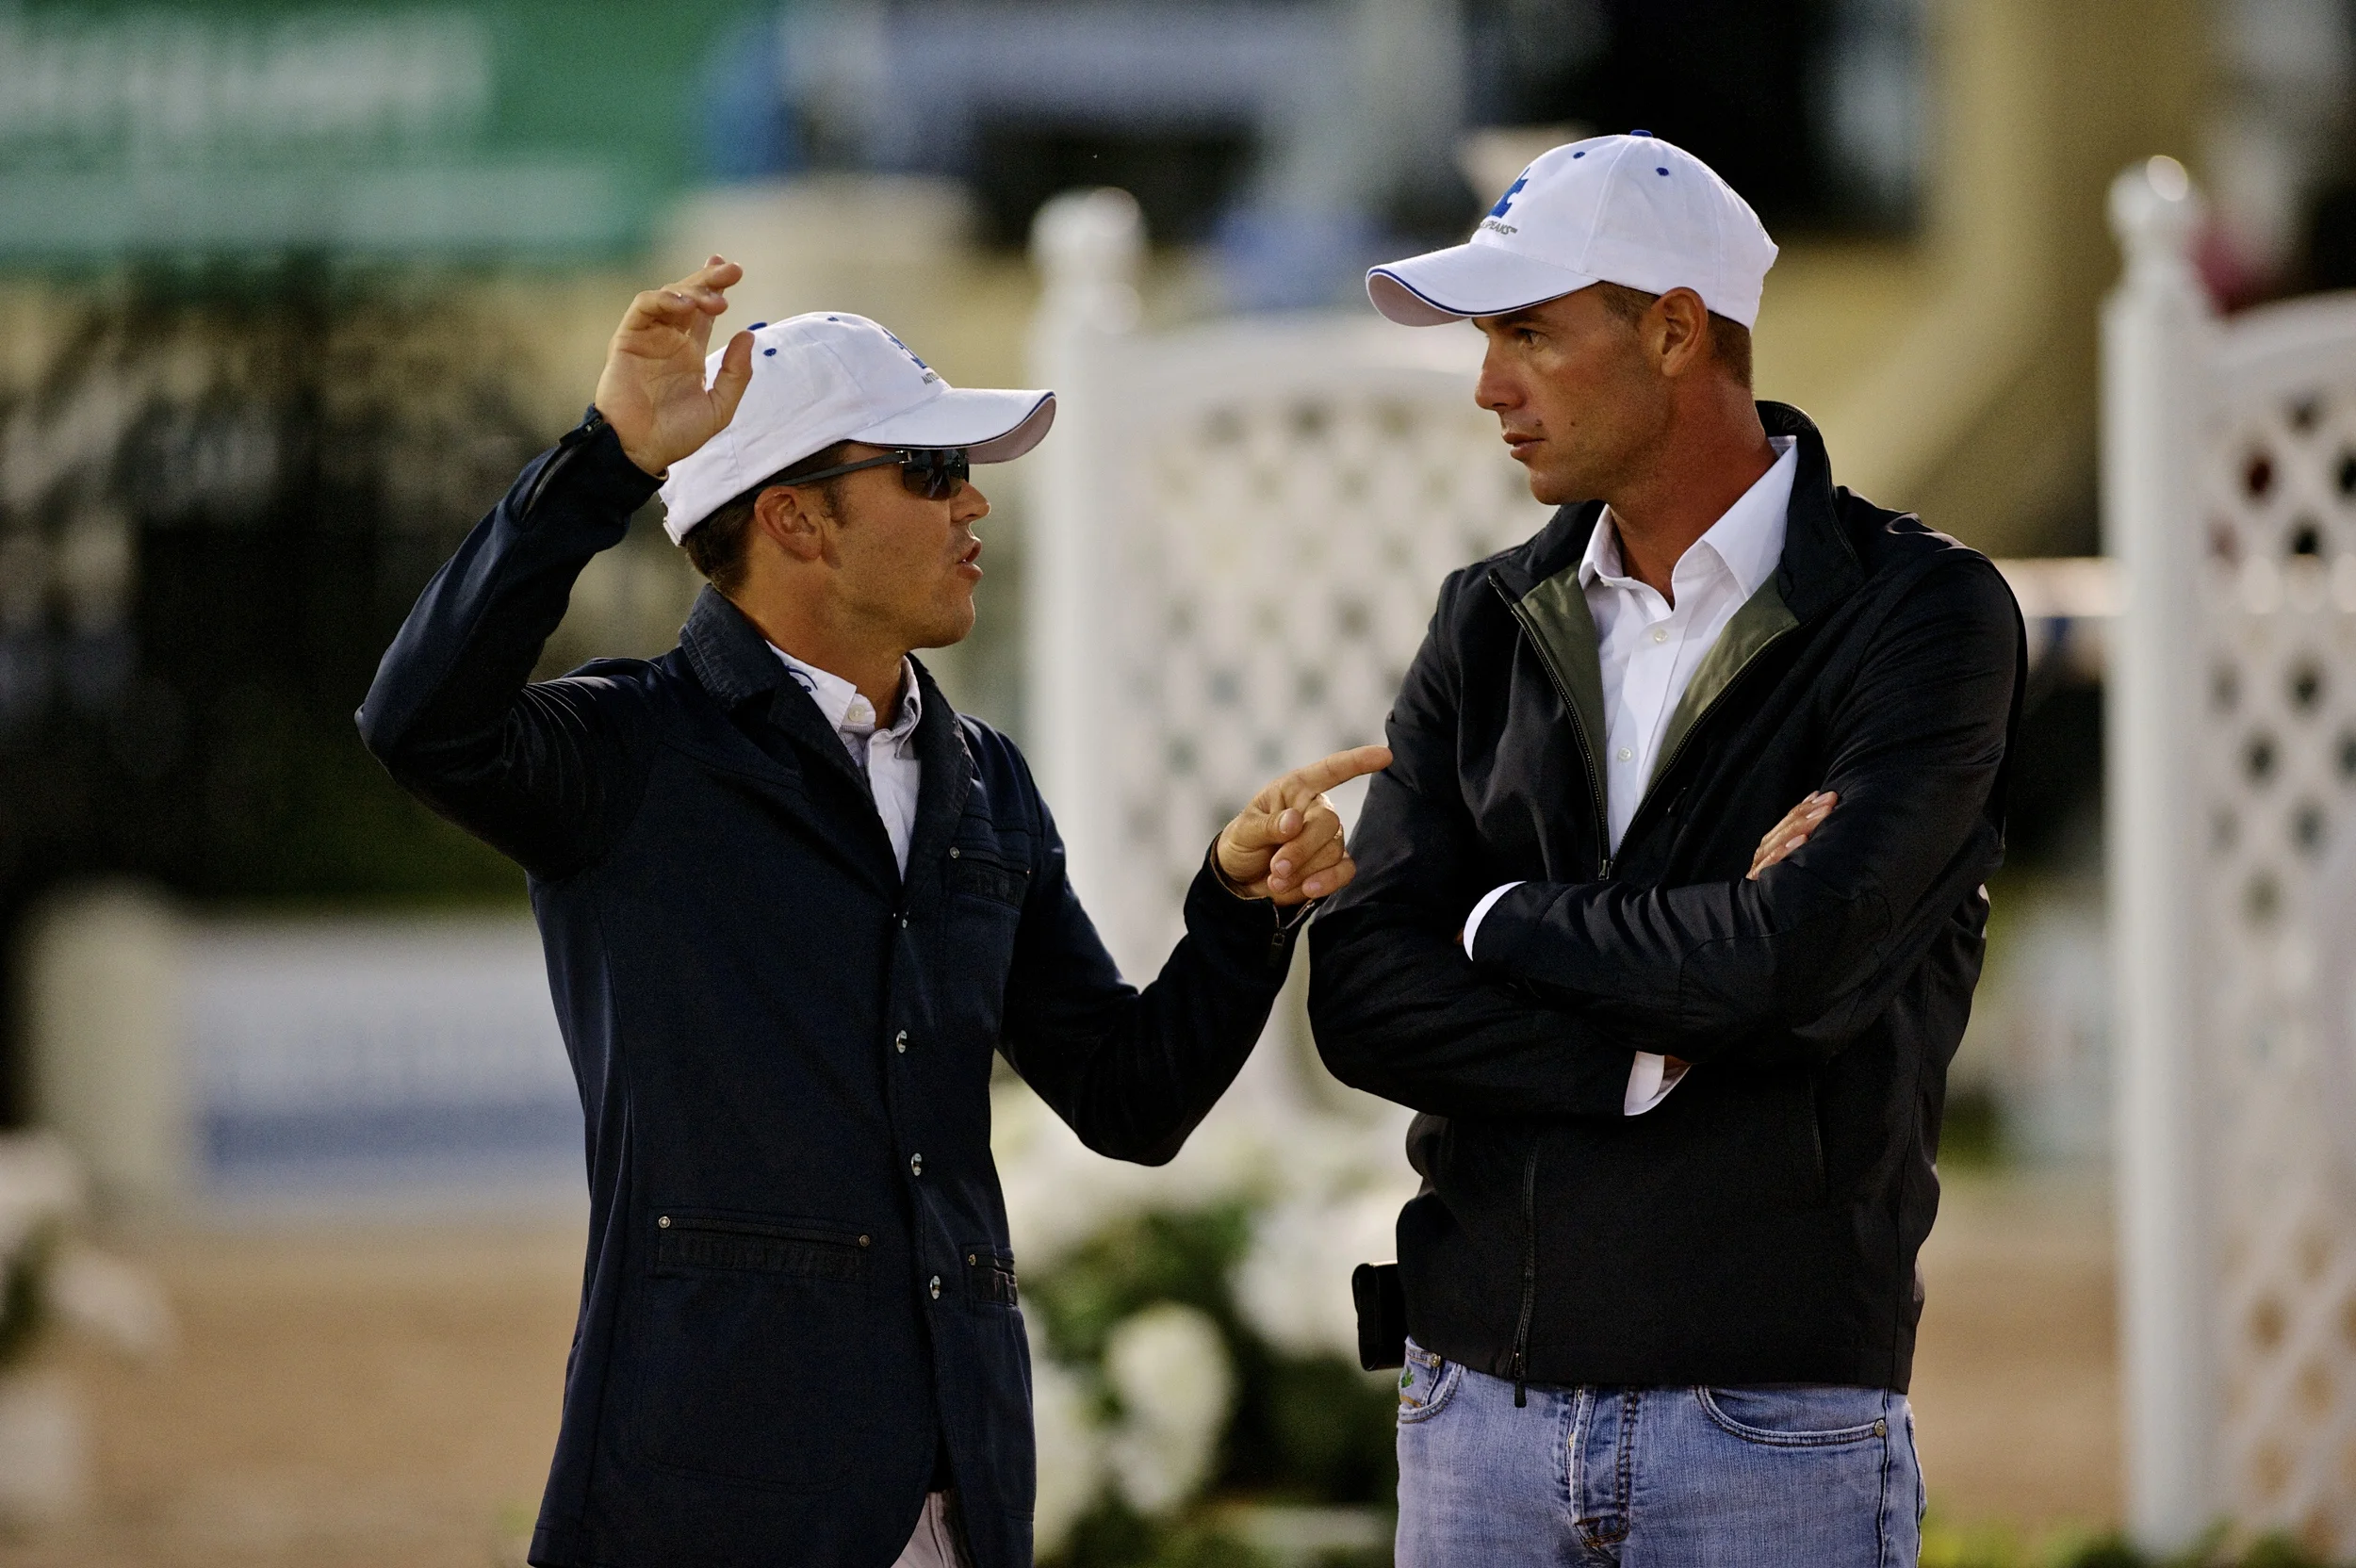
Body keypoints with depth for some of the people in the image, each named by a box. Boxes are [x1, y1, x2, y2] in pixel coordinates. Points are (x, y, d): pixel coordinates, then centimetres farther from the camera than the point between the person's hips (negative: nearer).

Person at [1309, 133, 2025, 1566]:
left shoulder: (1925, 617, -5)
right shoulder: (1494, 626, 11)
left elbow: (1804, 957, -20)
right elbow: (1364, 999, 1)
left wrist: (1508, 919, -5)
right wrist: (1659, 1055, -13)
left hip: (1774, 1430, -5)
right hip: (1476, 1397, 5)